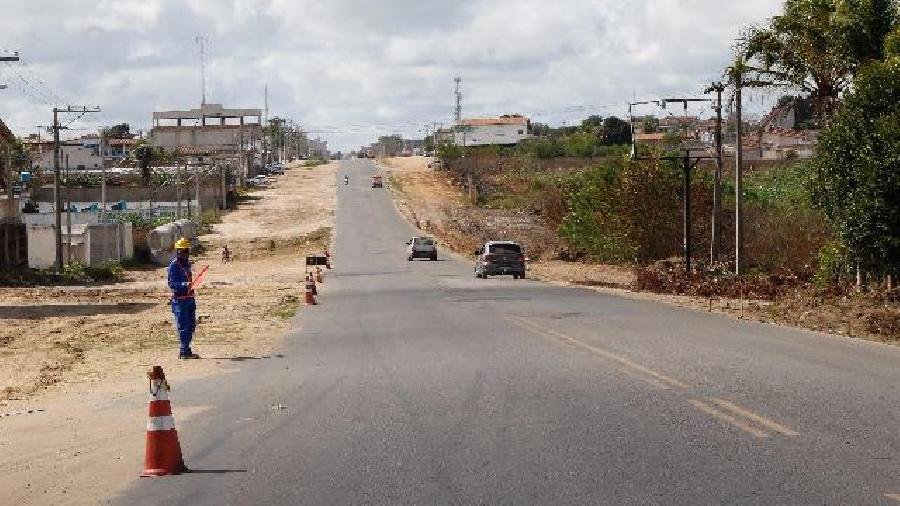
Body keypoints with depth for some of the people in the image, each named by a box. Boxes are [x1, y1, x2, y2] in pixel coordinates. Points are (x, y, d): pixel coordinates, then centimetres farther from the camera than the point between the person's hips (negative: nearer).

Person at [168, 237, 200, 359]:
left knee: (191, 325, 13)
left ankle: (186, 350, 22)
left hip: (189, 299, 9)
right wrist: (184, 285, -32)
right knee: (183, 326, -8)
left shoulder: (187, 264, 15)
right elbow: (172, 284, -17)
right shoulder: (174, 265, -11)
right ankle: (184, 352, -4)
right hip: (180, 300, -9)